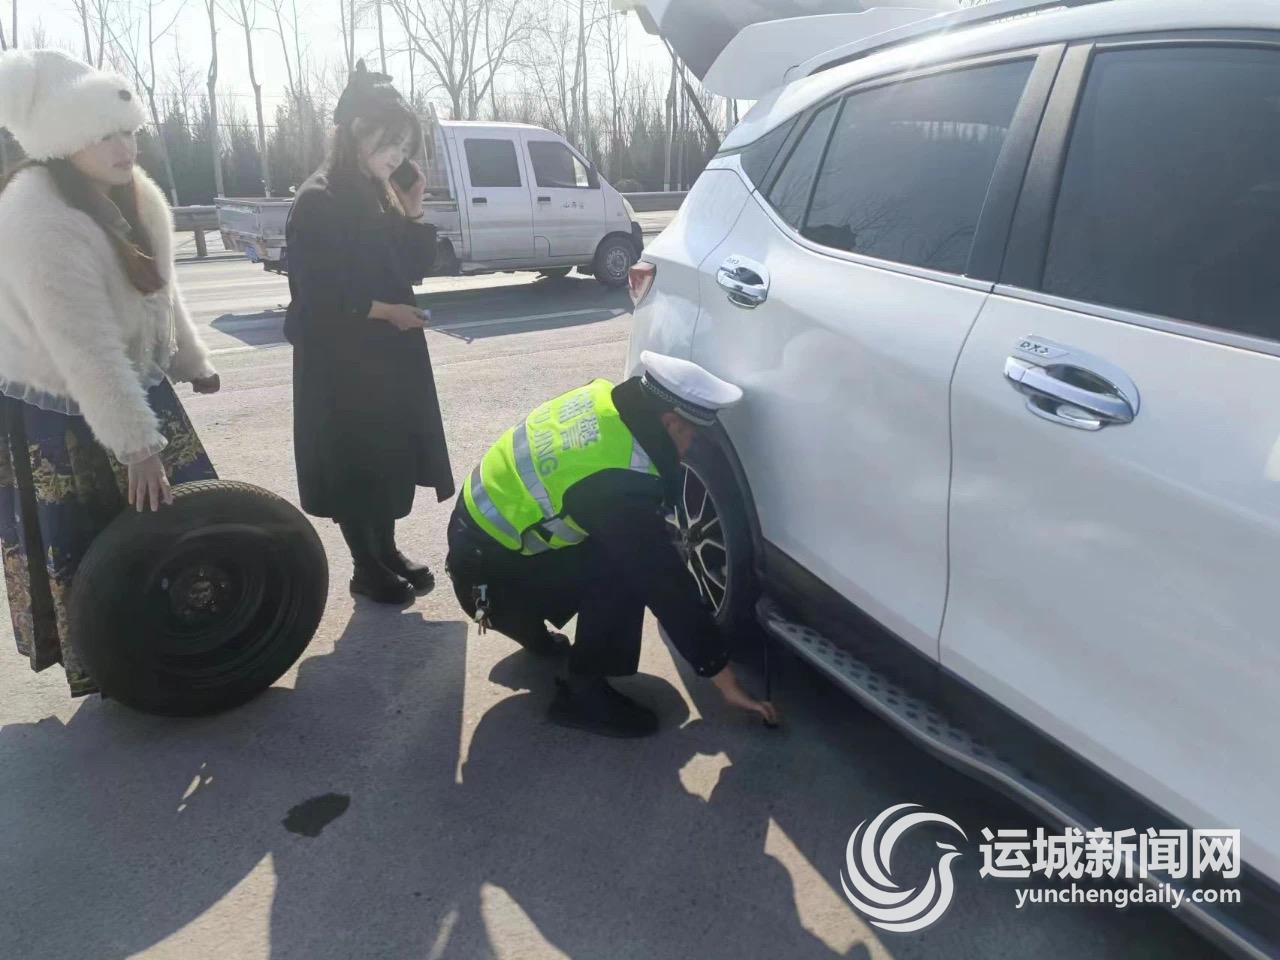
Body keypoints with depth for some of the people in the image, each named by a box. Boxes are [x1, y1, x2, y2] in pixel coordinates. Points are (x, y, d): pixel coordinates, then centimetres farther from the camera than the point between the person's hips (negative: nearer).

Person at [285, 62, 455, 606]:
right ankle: (366, 568, 15)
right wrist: (383, 310, -17)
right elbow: (316, 294, -18)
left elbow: (414, 269, 8)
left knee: (391, 454, 13)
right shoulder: (318, 202, -14)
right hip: (341, 360, -7)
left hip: (392, 353, 8)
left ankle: (387, 553, 27)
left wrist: (412, 215, -5)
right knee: (355, 461, 2)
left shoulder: (380, 194, 9)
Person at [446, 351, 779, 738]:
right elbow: (666, 584, -28)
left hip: (483, 526, 9)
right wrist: (727, 682, -20)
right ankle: (582, 694, -4)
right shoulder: (619, 484, -32)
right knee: (625, 574, -21)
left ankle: (533, 629, 27)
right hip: (488, 577, -9)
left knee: (626, 551, 11)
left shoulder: (603, 398, -8)